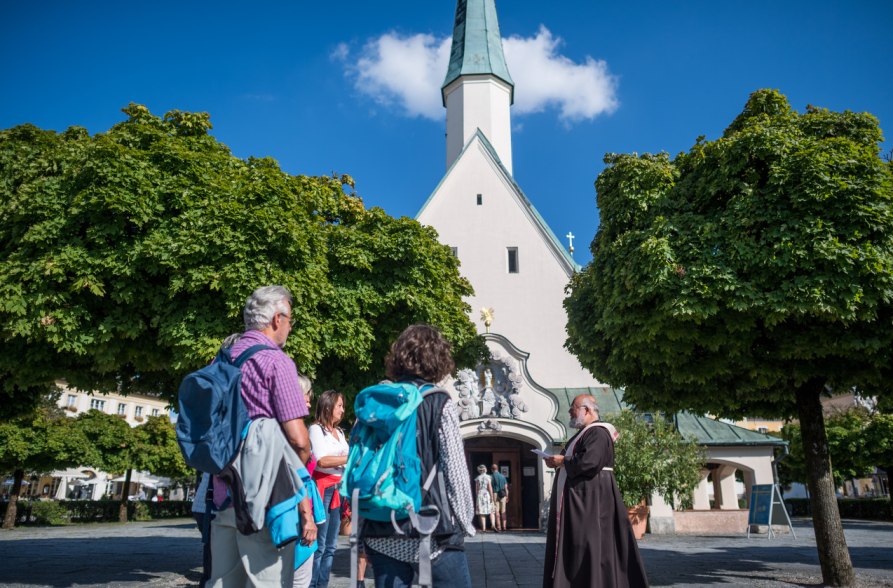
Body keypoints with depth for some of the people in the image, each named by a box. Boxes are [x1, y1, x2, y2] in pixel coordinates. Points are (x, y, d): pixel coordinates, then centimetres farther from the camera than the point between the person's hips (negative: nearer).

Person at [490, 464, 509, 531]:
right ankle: (504, 526, 5)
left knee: (496, 511, 0)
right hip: (503, 495, 3)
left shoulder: (491, 477, -3)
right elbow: (506, 487, 6)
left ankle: (498, 526, -5)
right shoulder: (503, 476, 7)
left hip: (495, 495, -3)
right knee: (503, 511, 8)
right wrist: (507, 497, 11)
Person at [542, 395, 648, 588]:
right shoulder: (582, 434, 20)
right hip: (577, 499, 11)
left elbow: (590, 462, -26)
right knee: (574, 547, 11)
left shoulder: (597, 432, -13)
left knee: (591, 546, -7)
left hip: (591, 497, -10)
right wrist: (558, 461, 2)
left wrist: (562, 461, -13)